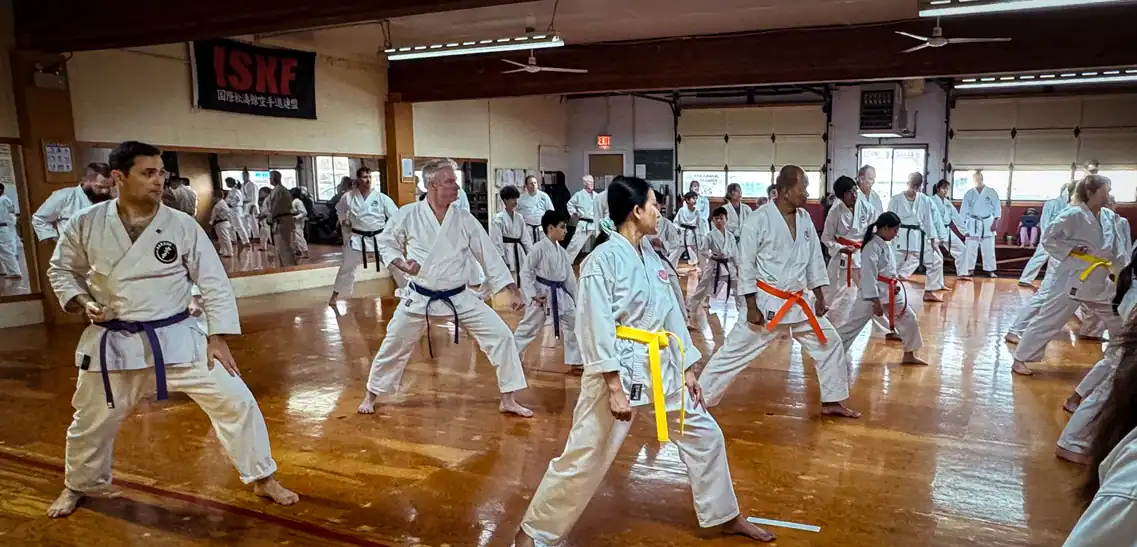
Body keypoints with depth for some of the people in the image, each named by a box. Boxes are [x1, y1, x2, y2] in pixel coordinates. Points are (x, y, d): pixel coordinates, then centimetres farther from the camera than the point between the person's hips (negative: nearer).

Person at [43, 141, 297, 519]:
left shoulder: (183, 226, -10)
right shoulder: (86, 225, -6)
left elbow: (214, 283, -5)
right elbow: (61, 271, 11)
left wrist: (217, 337, -8)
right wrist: (81, 302, -8)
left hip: (177, 337, -1)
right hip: (113, 342, 1)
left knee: (234, 400, -7)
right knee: (92, 421, 18)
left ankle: (262, 478, 11)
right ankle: (78, 486, 49)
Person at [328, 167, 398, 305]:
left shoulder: (381, 197, -9)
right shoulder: (348, 197, -5)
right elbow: (340, 210, 17)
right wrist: (344, 221, 7)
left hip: (379, 238, 0)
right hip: (357, 238, 1)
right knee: (346, 267, 9)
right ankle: (334, 295, 25)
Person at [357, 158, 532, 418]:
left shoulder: (464, 218, -6)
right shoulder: (408, 214, -10)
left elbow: (489, 255, -4)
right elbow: (385, 242, 5)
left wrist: (514, 290, -7)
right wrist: (401, 263, -15)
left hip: (459, 297, 1)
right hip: (419, 297, -1)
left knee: (501, 335, -7)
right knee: (394, 345, 10)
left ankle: (508, 399, 7)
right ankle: (371, 395, 37)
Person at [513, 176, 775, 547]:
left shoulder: (651, 257, 10)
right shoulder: (603, 260, -15)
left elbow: (671, 315, 13)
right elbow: (597, 330, -19)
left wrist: (687, 370, 12)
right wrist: (615, 388, -21)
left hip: (660, 366, 8)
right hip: (620, 370, -8)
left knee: (704, 435, 16)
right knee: (584, 458, -1)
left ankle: (726, 517, 36)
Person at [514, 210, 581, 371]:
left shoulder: (562, 251, 8)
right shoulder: (539, 248, -13)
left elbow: (570, 277, 13)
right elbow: (526, 271, -12)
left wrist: (576, 298, 12)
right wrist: (533, 294, -17)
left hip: (561, 294, 7)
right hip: (543, 293, -7)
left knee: (574, 325, 6)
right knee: (529, 326, 3)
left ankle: (576, 361, 18)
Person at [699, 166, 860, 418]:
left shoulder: (804, 217, 3)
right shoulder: (759, 219, -16)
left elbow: (814, 258, 12)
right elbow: (746, 265, -14)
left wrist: (819, 296, 9)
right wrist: (751, 307, -15)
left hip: (799, 303, 7)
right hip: (767, 303, -6)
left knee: (830, 344, 12)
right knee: (733, 352, -3)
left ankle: (832, 402, 29)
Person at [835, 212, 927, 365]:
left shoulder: (886, 244, 10)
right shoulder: (872, 246, -19)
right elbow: (869, 275, -23)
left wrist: (895, 285, 6)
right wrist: (876, 301, -23)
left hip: (890, 292, 9)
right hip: (872, 293, -9)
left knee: (908, 318, 13)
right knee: (854, 323, -3)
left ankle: (909, 355, 28)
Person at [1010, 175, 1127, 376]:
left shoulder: (1109, 217, 7)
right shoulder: (1074, 214, -14)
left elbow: (1117, 249, 13)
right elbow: (1048, 238, -11)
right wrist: (1071, 250, -16)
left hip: (1101, 281, 8)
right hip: (1074, 279, -7)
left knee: (1120, 321, 16)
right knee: (1049, 320, -5)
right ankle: (1020, 359, 2)